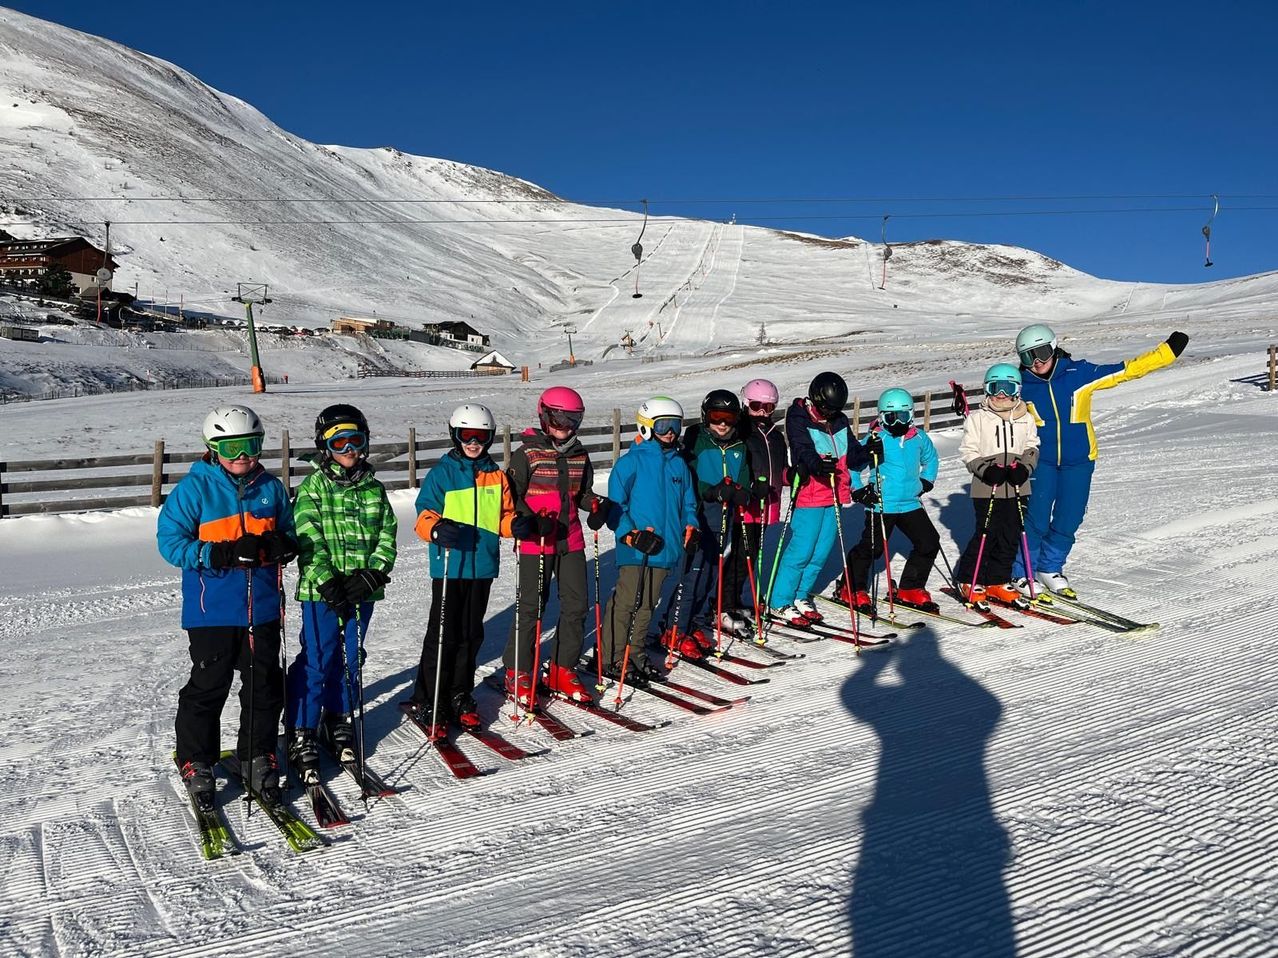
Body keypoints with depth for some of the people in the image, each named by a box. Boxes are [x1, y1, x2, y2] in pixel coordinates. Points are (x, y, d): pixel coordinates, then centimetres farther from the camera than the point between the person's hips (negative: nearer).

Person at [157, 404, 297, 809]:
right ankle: (196, 764, 21)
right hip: (212, 610, -4)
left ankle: (259, 757, 25)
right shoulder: (194, 487, -5)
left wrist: (282, 545, -9)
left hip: (262, 608, 4)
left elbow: (288, 535, 16)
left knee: (264, 687, 10)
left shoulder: (271, 488, 7)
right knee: (207, 687, 4)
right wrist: (220, 554, -23)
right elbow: (170, 541, -9)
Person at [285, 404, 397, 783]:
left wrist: (373, 573, -11)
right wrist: (328, 581, -20)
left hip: (361, 590, 4)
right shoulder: (312, 487, -3)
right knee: (317, 661, -3)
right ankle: (301, 733, 10)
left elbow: (387, 535, 5)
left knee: (351, 659, 13)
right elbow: (307, 540, -11)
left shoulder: (373, 488, 9)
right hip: (321, 591, -4)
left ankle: (339, 718, 32)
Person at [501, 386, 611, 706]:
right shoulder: (527, 454, -6)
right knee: (531, 607, 0)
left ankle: (563, 671, 19)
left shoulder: (579, 455, 11)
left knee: (576, 605, 6)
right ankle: (518, 673, 15)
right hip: (535, 544, -5)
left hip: (570, 541, 6)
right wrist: (531, 521, -22)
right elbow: (511, 497, -6)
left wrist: (597, 505, -1)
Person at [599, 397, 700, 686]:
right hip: (635, 550, -6)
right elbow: (615, 505, -8)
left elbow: (688, 502, 22)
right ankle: (613, 659, 6)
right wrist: (632, 535, -18)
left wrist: (691, 528, 5)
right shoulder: (631, 461, -6)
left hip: (666, 549, 6)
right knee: (625, 602, -5)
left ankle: (634, 653, 25)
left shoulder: (679, 463, 13)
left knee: (648, 604, 13)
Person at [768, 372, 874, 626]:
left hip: (834, 495, 7)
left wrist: (867, 452, -7)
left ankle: (800, 597, 25)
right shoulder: (799, 420, -7)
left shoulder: (840, 423, 13)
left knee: (822, 551, 10)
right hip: (809, 495, -7)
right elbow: (803, 450, -23)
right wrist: (817, 464, -43)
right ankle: (779, 604, 2)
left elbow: (853, 456, 14)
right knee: (801, 550, -8)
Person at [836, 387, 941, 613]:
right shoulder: (875, 438, -10)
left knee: (929, 543, 4)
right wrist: (858, 490, -12)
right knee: (871, 548, -7)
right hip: (881, 506, -6)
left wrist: (927, 480, 15)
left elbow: (931, 458, 27)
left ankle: (910, 589, 19)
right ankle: (851, 589, 12)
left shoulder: (919, 437, 6)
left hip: (911, 504, 6)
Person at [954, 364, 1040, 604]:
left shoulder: (1025, 419, 8)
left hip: (1017, 488, 4)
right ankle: (969, 580, 13)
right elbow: (968, 451, -2)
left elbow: (1032, 448, 11)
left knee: (1011, 537, 7)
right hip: (987, 488, -4)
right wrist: (985, 469, -16)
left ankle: (998, 580, 20)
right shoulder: (977, 418, -1)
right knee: (986, 534, -3)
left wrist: (1024, 468, -8)